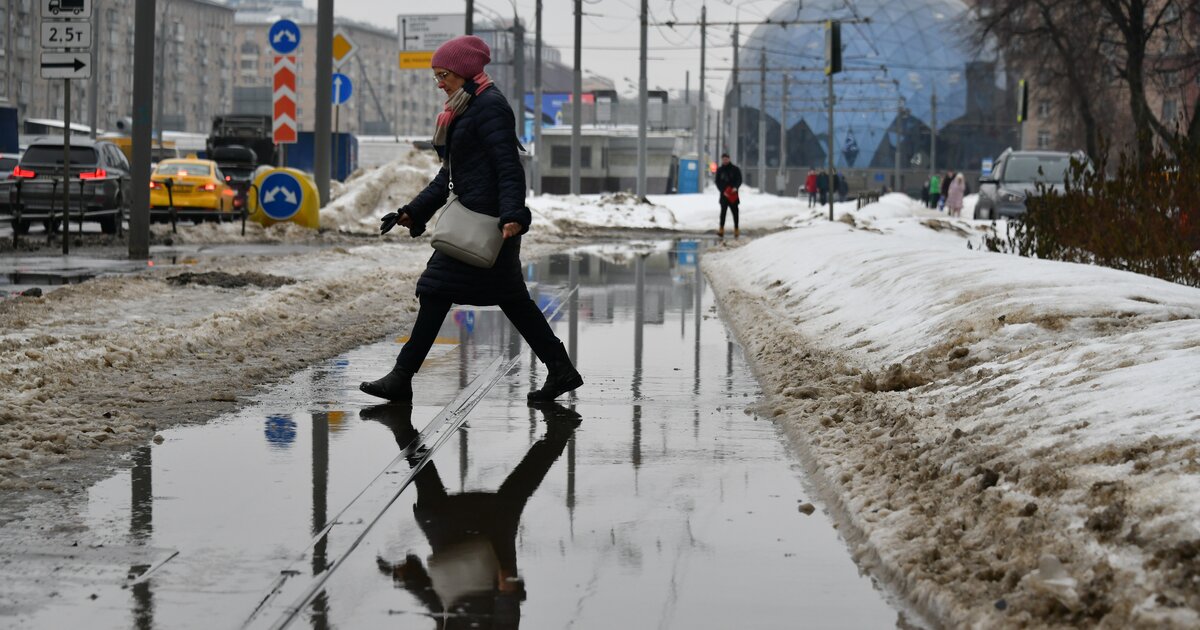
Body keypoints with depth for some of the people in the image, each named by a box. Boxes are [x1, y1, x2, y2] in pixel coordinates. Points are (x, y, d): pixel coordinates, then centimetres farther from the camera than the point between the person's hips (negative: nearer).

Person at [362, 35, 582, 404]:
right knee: (510, 299, 10)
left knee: (438, 290, -9)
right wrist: (414, 212, 19)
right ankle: (561, 371, 13)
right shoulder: (462, 111, 20)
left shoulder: (489, 106, -10)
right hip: (472, 216, 10)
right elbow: (449, 175, 24)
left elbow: (509, 167, -19)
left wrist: (513, 214, -29)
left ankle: (402, 378, -7)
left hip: (486, 219, -10)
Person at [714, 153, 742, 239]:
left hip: (733, 194, 0)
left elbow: (739, 180, 1)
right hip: (724, 194, 0)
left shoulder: (735, 169, 3)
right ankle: (721, 230, -9)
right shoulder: (719, 170, 7)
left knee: (735, 212, 4)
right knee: (723, 212, -7)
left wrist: (735, 187, -18)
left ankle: (736, 230, 10)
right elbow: (717, 182, 4)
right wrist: (723, 191, -11)